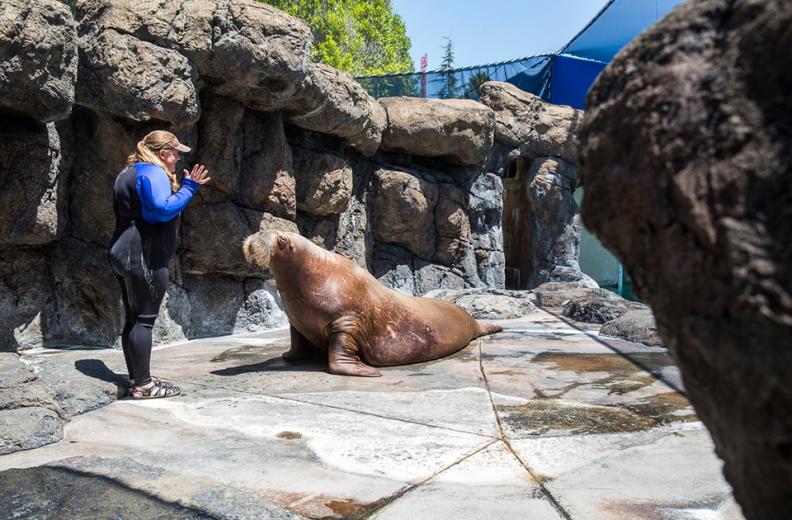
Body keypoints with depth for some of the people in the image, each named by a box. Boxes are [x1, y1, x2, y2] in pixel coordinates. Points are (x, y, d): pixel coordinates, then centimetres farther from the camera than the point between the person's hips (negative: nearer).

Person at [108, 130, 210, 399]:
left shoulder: (128, 173, 20)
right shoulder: (153, 173, -12)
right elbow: (163, 210, -25)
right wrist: (188, 188, -18)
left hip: (123, 254, 10)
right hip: (145, 258, -10)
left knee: (133, 319, 11)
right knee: (145, 319, -7)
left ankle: (137, 379, 17)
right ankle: (143, 385, -4)